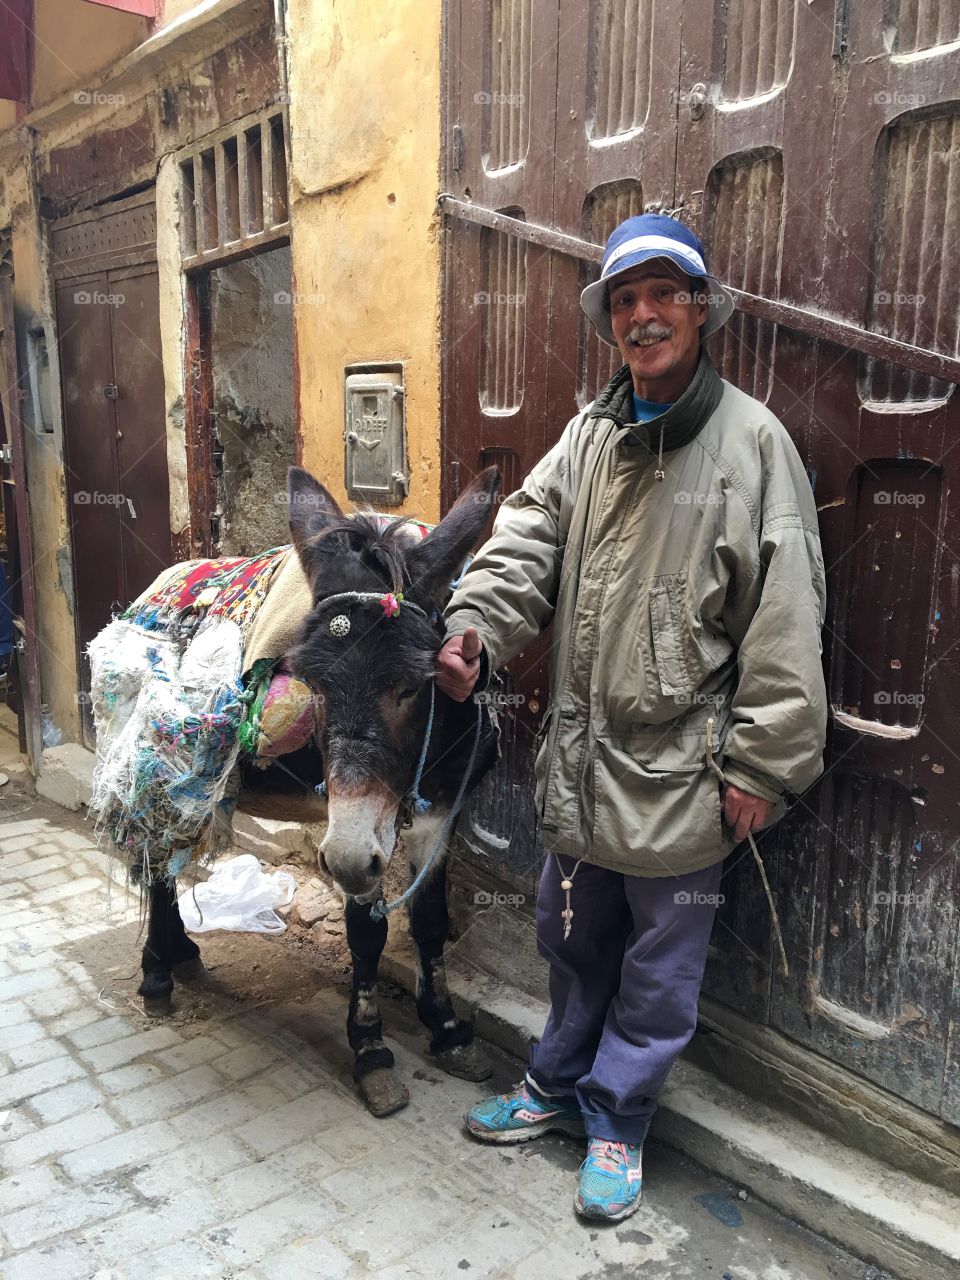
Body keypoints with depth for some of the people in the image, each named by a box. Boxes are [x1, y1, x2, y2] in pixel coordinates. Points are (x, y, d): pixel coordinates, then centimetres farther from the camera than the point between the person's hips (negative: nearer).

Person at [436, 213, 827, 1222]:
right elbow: (524, 543, -3)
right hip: (583, 754, 5)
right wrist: (475, 627, -22)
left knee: (659, 961, 13)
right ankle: (558, 1084, 45)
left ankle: (616, 1118, 36)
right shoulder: (589, 435, 7)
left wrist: (760, 763, -13)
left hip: (682, 767, -5)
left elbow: (784, 622, -12)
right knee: (574, 938, 22)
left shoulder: (752, 440, -10)